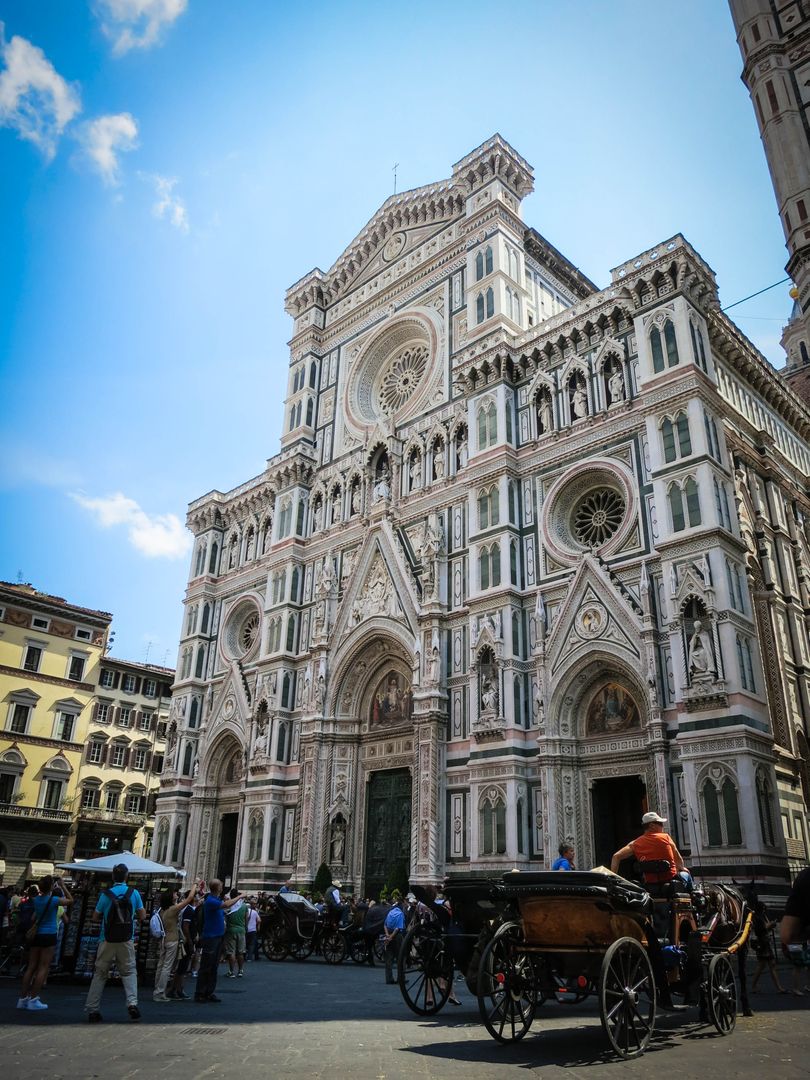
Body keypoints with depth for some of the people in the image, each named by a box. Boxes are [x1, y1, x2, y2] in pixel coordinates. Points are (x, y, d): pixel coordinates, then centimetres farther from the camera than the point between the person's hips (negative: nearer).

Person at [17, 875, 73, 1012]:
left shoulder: (36, 899, 3)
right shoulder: (54, 900, -14)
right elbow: (70, 900, 1)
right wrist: (62, 886, 4)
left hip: (36, 935, 6)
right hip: (49, 935, -6)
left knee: (31, 967, 11)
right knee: (43, 968, 0)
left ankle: (23, 998, 13)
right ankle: (33, 1000, -2)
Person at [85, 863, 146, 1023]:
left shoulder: (106, 894, -6)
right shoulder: (134, 893, -4)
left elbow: (95, 918, 2)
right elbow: (143, 916, 1)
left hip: (107, 941, 0)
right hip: (127, 941, 0)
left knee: (100, 974, 12)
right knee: (129, 972, 9)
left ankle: (92, 1009, 13)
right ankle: (132, 1002, -9)